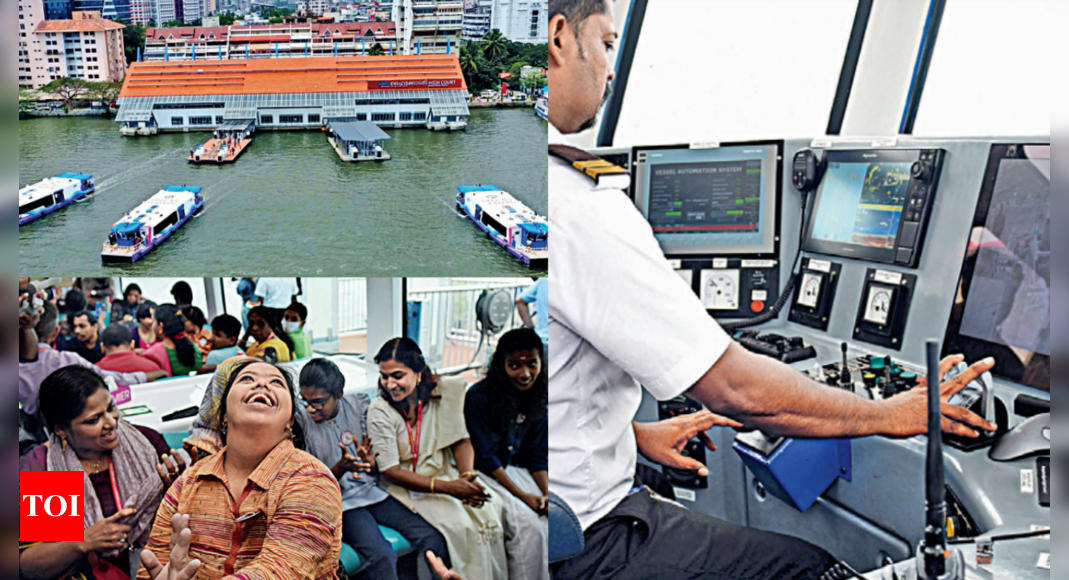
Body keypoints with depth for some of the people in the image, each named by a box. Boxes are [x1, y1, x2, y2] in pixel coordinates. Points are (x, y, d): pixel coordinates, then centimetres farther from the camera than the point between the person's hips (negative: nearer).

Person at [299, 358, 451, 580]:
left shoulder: (359, 405, -1)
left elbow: (377, 464, 6)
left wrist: (369, 462, -18)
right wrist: (340, 468, -24)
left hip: (371, 490, 4)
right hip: (340, 502, -4)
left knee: (432, 538, -15)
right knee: (381, 556, -30)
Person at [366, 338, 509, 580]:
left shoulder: (443, 392, -5)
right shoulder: (380, 411, -16)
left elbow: (461, 439, 3)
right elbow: (390, 472, -16)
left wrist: (466, 475, -18)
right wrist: (448, 487, -25)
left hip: (445, 473, 4)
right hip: (407, 486, -4)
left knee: (493, 509, -17)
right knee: (461, 526, -27)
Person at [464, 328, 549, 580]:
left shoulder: (538, 399, 1)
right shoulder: (479, 397, -17)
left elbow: (537, 455, 6)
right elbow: (484, 456, -16)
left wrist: (547, 494, -10)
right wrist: (522, 495, -19)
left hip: (514, 469, 6)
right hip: (482, 473, -6)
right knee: (528, 522, -25)